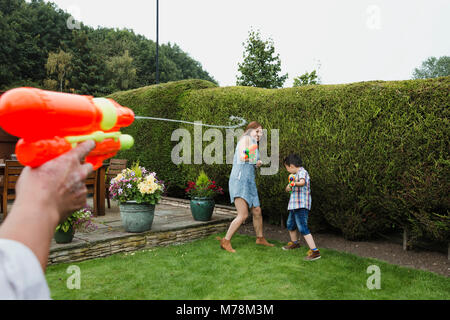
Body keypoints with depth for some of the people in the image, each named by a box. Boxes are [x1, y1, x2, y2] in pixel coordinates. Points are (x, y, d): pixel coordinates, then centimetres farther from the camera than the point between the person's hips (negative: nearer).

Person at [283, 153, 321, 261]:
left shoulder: (302, 172, -15)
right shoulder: (297, 173, 16)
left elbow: (302, 182, -37)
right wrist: (290, 188, 25)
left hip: (301, 207, -11)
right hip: (294, 206, 11)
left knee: (303, 228, -16)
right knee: (290, 225, 26)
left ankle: (315, 251, -14)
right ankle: (294, 243, 48)